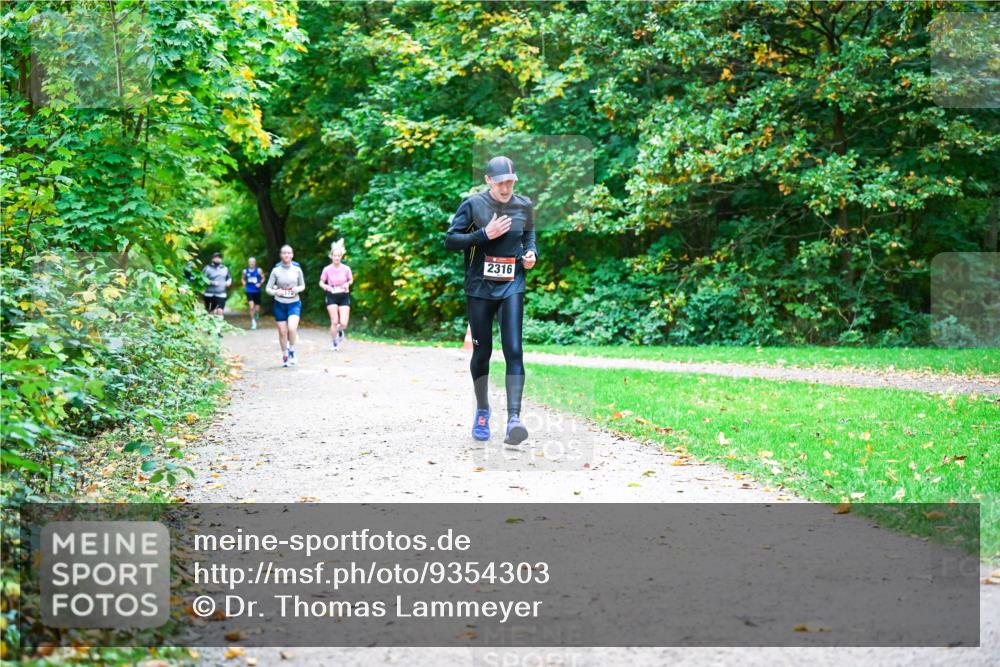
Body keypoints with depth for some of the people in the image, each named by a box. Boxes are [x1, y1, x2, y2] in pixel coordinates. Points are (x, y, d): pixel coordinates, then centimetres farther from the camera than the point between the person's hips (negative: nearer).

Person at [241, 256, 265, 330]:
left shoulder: (259, 270, -2)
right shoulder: (245, 271, 3)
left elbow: (263, 278, 7)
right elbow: (243, 279, 18)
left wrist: (260, 283, -10)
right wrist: (244, 283, -1)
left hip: (257, 291, 0)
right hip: (249, 291, 0)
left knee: (257, 309, 4)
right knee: (251, 307, -13)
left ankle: (257, 313, 42)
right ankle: (253, 322, -1)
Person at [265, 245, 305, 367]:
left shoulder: (297, 269, -2)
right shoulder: (276, 270, -5)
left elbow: (302, 285, 10)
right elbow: (268, 288, -2)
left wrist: (298, 289, -13)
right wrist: (275, 292, -23)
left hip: (294, 303, 0)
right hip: (280, 304, 1)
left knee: (292, 328, -21)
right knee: (282, 332, 5)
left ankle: (292, 350, 4)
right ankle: (285, 356, 23)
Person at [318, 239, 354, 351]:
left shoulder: (346, 269, -6)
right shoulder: (327, 269, -7)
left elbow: (351, 279, 11)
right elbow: (321, 283, 4)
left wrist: (347, 284, -11)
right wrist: (326, 287, -17)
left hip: (344, 296, 1)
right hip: (332, 296, -1)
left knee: (343, 323, -8)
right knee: (334, 322, -8)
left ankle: (340, 330, 30)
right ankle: (334, 342, 13)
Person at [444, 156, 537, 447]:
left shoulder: (524, 206, 5)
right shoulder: (473, 205, -5)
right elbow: (450, 240, -8)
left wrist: (531, 252, 2)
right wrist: (484, 234, -18)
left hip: (512, 287, 1)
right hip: (479, 288, -1)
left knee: (514, 350, -13)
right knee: (482, 351, 8)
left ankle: (514, 418, -20)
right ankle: (482, 411, 29)